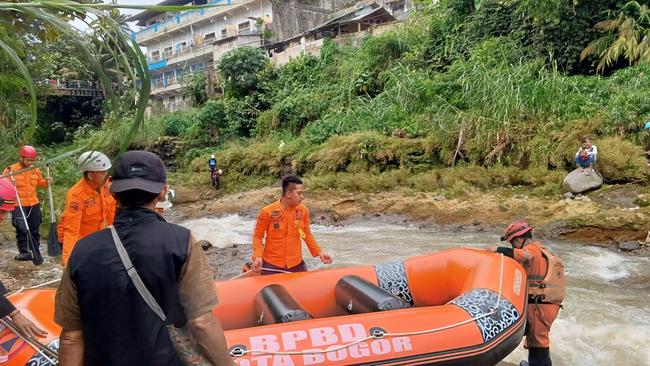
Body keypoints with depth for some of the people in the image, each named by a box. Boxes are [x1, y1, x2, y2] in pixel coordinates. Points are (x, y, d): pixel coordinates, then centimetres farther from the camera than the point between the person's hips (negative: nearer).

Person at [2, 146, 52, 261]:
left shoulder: (36, 170, 5)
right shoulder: (11, 170, -9)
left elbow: (39, 182, 20)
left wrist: (46, 182, 0)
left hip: (34, 204, 5)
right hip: (18, 205, -4)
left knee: (35, 229, 11)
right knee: (22, 229, -8)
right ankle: (24, 252, 6)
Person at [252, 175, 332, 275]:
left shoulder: (303, 210, -4)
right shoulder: (268, 212, -14)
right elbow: (258, 236, -4)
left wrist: (319, 252, 1)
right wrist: (258, 256, -17)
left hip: (297, 263, 3)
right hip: (271, 265, -3)